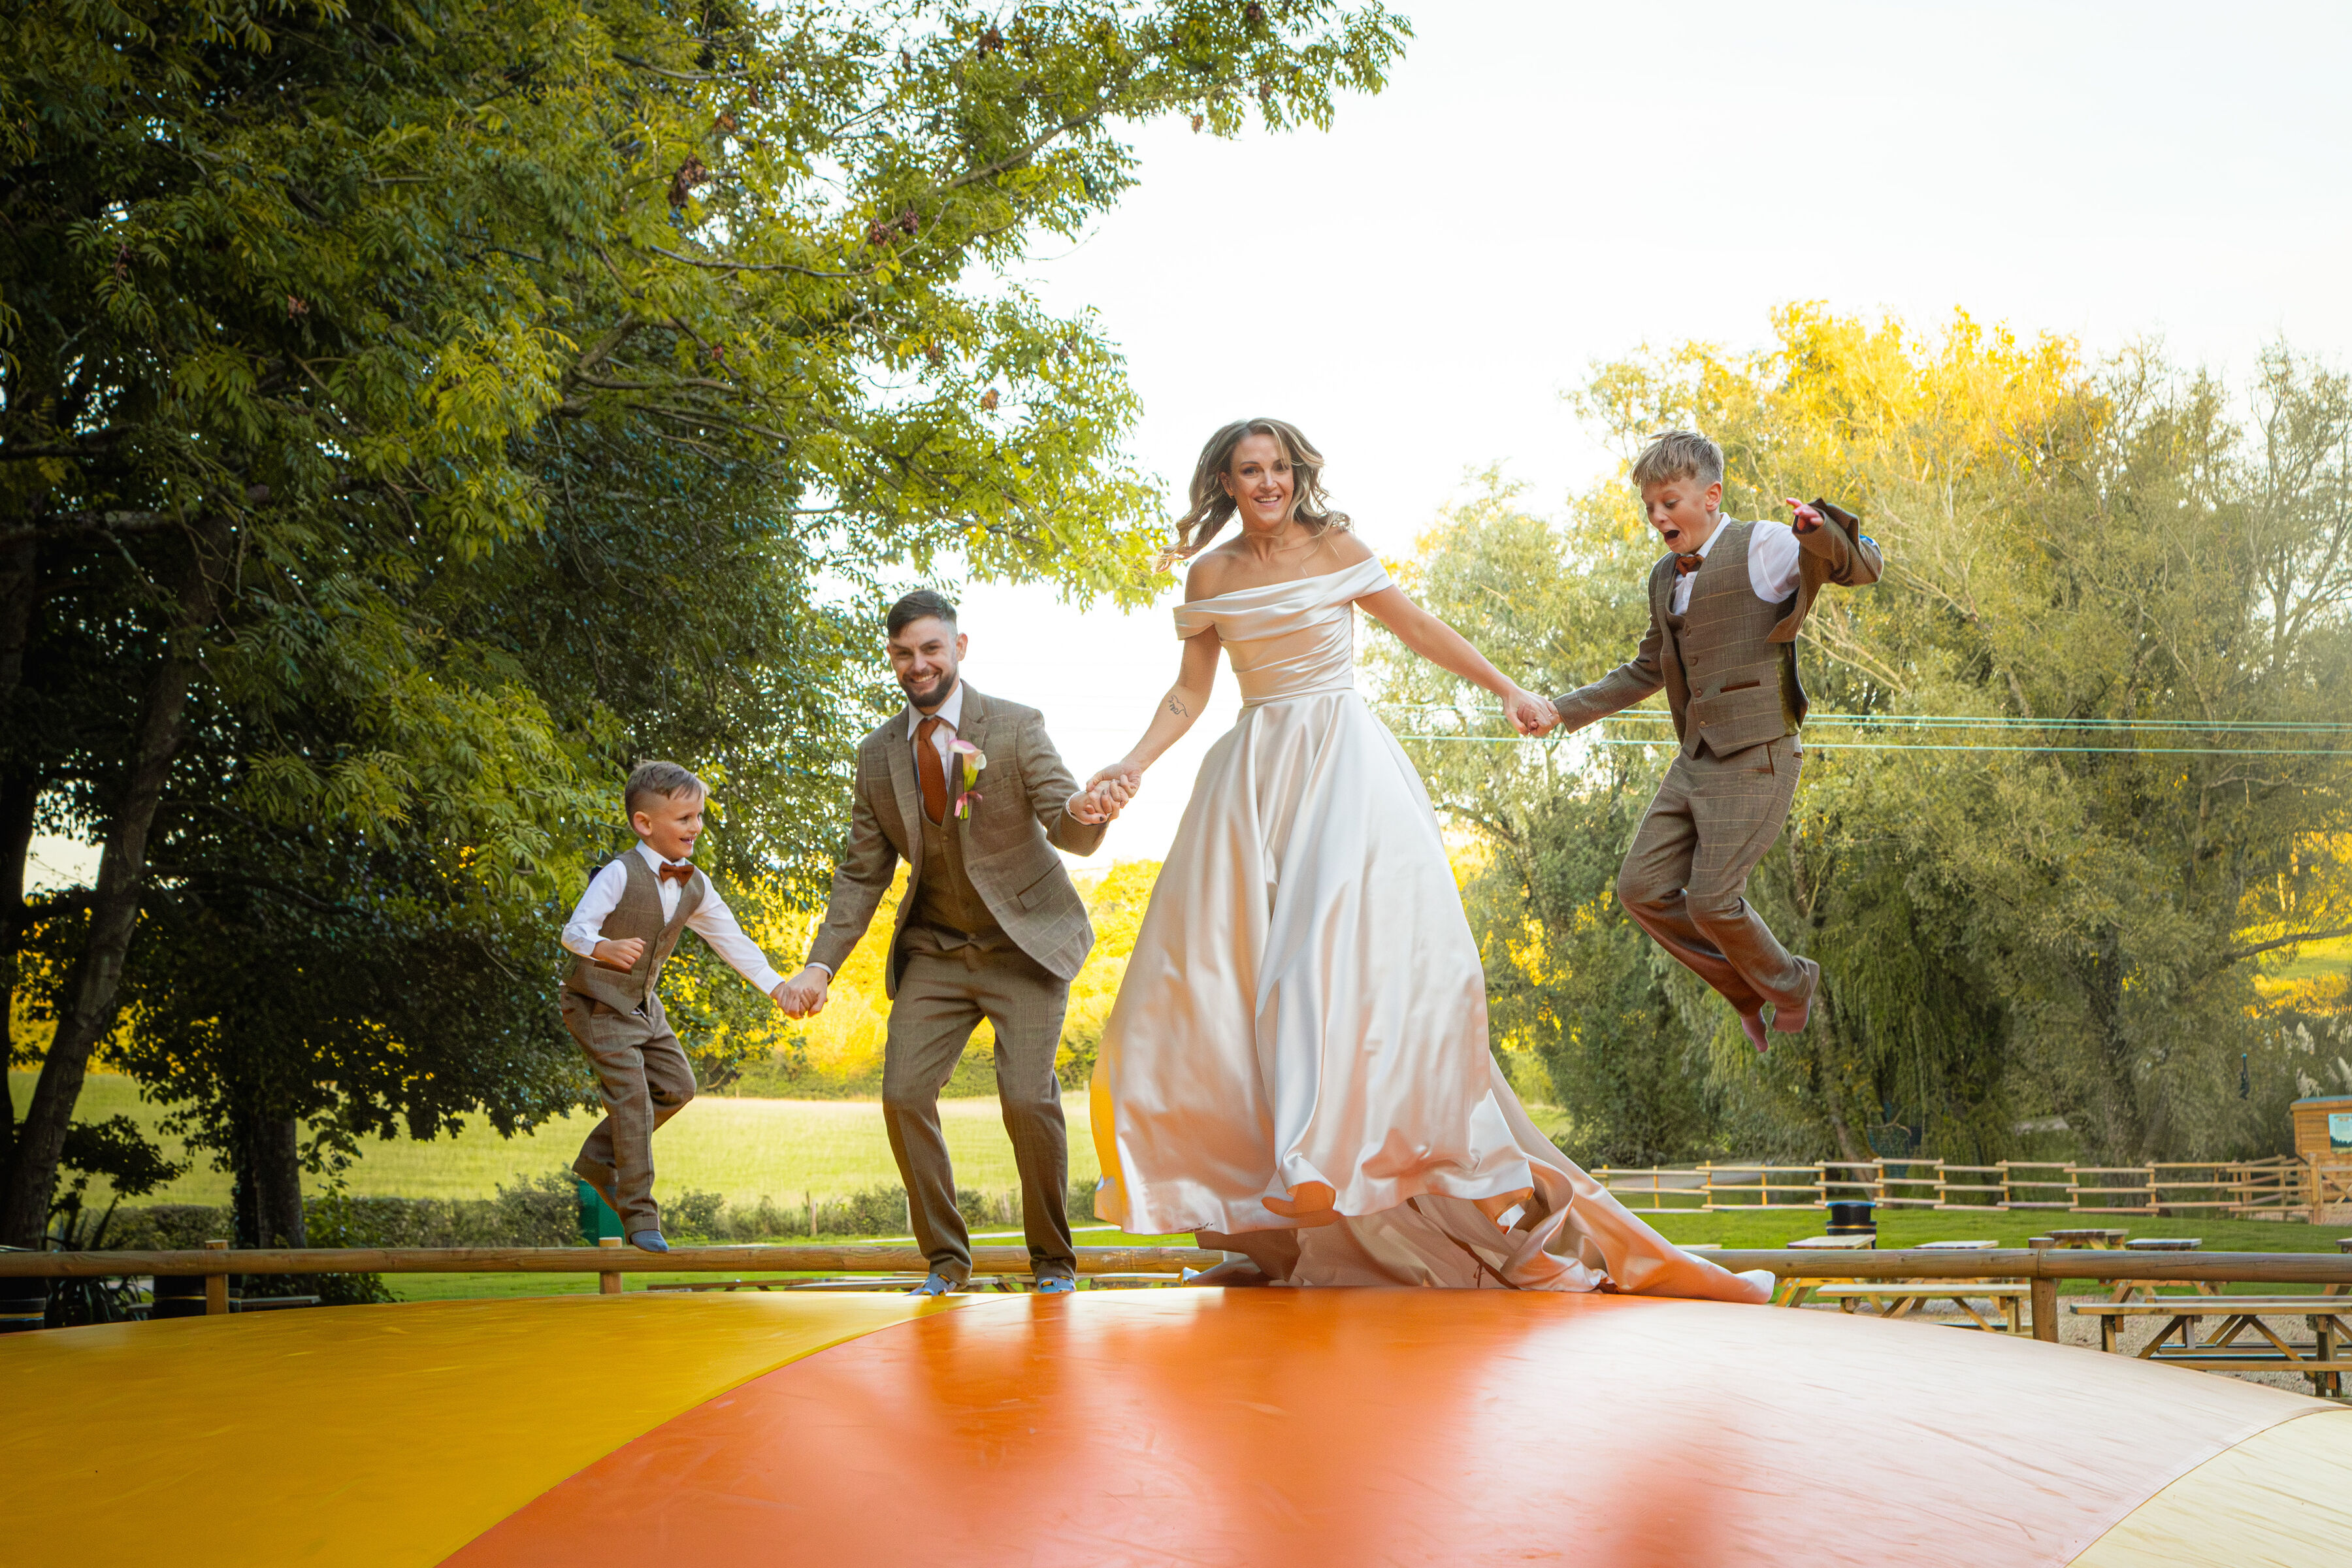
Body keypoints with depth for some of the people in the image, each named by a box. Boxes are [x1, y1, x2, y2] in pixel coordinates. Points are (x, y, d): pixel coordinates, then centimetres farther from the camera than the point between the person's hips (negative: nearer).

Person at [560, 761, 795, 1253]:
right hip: (599, 1003, -8)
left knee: (677, 1085, 7)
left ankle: (598, 1159, 23)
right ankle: (639, 1214, -5)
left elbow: (731, 938, 7)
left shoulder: (694, 886, 1)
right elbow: (574, 930, -21)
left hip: (643, 1004, 8)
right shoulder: (619, 875, -20)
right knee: (633, 1097, -13)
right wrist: (605, 948, -43)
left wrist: (777, 986, 1)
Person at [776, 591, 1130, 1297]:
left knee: (1027, 1098, -16)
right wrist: (820, 965, -6)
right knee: (903, 1094, -10)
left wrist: (1086, 812, -41)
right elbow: (862, 873, 6)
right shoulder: (877, 755, 2)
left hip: (1024, 945, -3)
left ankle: (1053, 1259, 6)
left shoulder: (1016, 727, -8)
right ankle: (945, 1257, 9)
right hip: (935, 952, 4)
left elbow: (1070, 832, -15)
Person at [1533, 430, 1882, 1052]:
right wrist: (1566, 710, 25)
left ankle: (1791, 988, 18)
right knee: (1641, 889, 2)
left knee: (1711, 900, -11)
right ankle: (1749, 989, 18)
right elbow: (1648, 669, 29)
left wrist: (1822, 528, -33)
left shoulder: (1761, 547, -6)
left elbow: (1863, 569, -11)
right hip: (1696, 760, 8)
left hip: (1756, 758, -8)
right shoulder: (1665, 577, 17)